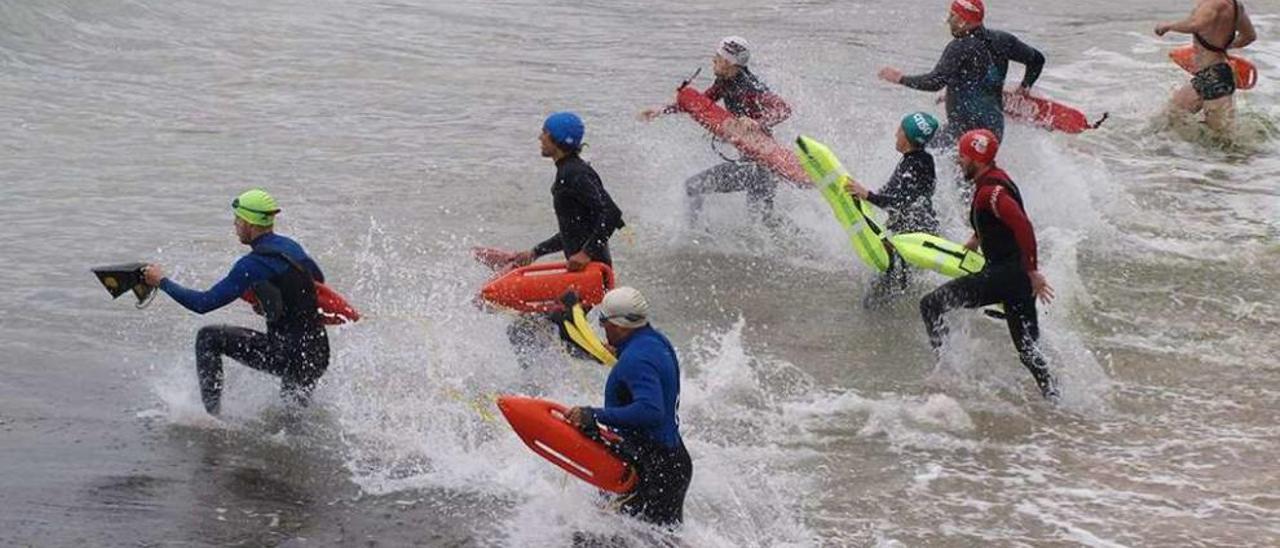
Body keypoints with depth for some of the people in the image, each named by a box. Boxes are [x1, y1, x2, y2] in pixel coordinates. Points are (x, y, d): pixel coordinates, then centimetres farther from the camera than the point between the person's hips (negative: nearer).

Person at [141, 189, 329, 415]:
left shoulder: (253, 264, -15)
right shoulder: (291, 246, 9)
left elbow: (204, 303, -14)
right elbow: (318, 279, 27)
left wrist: (162, 282, -2)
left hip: (289, 357, -8)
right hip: (318, 356, 8)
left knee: (209, 337, 1)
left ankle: (212, 415, 0)